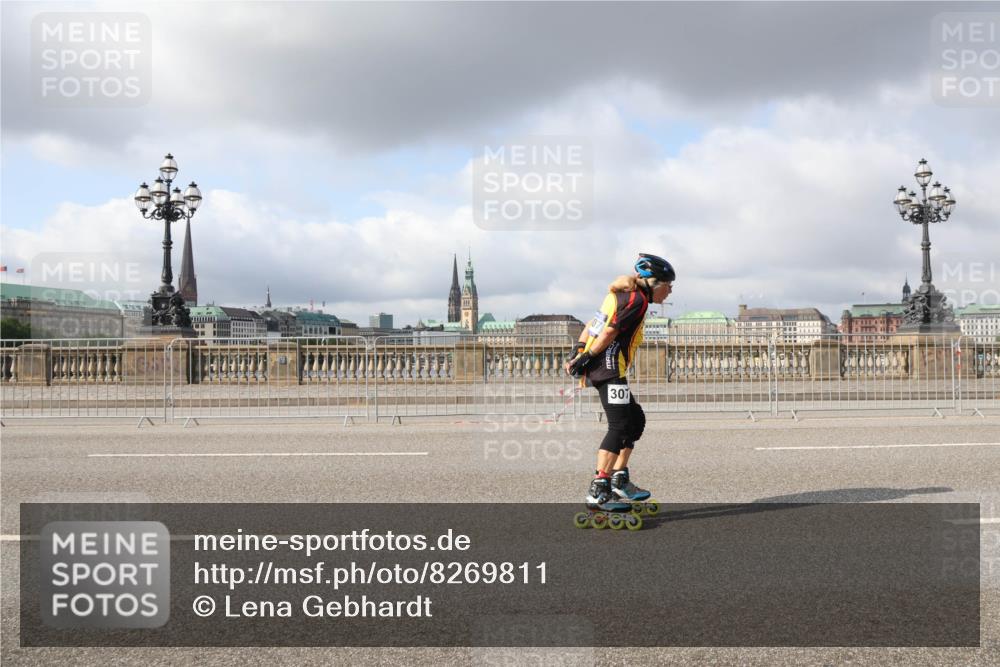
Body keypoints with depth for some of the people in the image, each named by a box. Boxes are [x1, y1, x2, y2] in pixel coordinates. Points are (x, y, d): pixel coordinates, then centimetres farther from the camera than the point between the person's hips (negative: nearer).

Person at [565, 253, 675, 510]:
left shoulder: (623, 296, 20)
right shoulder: (638, 300, -10)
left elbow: (592, 325, 16)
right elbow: (608, 333, -16)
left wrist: (579, 352, 7)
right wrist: (584, 359, -11)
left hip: (598, 367, 10)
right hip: (609, 368, -10)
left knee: (636, 419, 15)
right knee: (620, 426, -10)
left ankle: (619, 480, 17)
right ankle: (598, 491, -13)